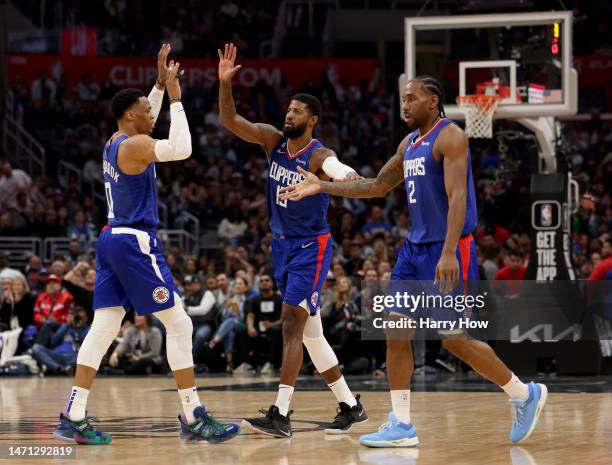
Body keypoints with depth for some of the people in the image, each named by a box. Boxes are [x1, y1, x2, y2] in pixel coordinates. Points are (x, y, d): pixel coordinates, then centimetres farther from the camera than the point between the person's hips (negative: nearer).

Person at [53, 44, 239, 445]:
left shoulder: (115, 141, 14)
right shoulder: (133, 146, -13)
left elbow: (146, 120, 34)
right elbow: (182, 148, -24)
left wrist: (160, 84, 28)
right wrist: (174, 97, -16)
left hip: (112, 240, 10)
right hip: (136, 242, -10)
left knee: (104, 327, 6)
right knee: (179, 324, -5)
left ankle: (74, 417, 2)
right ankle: (194, 418, -4)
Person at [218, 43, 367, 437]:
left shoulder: (319, 156, -17)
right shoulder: (274, 140, 2)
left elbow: (340, 171, -39)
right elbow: (230, 121, -4)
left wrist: (348, 178, -63)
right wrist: (225, 83, -19)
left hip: (311, 246, -7)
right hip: (283, 245, 7)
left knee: (292, 324, -17)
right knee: (309, 331, 11)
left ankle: (281, 415, -21)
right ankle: (351, 406, 22)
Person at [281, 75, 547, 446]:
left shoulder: (450, 137, -12)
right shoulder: (409, 143, 15)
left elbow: (458, 196, -22)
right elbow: (378, 186, 26)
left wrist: (449, 251, -32)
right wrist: (322, 187, 20)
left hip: (449, 249, -9)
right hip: (416, 247, 9)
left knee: (453, 337, -8)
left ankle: (526, 395, 10)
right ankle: (401, 426, 4)